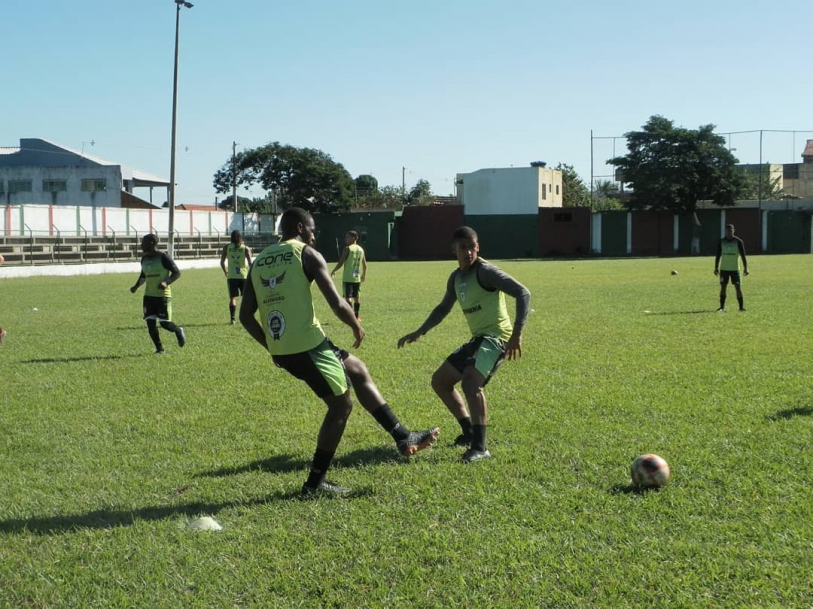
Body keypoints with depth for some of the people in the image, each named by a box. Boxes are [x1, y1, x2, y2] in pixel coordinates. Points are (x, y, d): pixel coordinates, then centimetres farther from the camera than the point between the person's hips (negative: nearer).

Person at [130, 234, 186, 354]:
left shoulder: (163, 257, -10)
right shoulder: (144, 259, 11)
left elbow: (177, 272, -10)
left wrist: (166, 282, -26)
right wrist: (136, 286, 9)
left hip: (163, 295, -6)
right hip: (149, 295, 6)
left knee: (165, 323, -8)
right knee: (150, 323, -1)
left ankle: (178, 331, 24)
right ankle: (159, 349, 10)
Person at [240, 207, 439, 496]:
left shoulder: (258, 261, 16)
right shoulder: (306, 254, -4)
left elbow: (245, 316, 15)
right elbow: (337, 304, -11)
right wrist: (357, 327, 8)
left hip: (280, 349, 8)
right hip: (306, 344, -8)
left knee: (357, 370, 22)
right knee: (340, 405, 9)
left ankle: (403, 437, 24)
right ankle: (315, 483, 11)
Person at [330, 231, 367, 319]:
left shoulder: (347, 249, -9)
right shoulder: (361, 249, 9)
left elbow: (341, 262, -12)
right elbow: (365, 265, 13)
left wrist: (333, 271, 1)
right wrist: (364, 275, 26)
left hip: (347, 278, -6)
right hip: (357, 278, 6)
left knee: (348, 297, -8)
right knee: (356, 297, 15)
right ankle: (356, 316, 23)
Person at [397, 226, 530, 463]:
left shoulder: (485, 271, -15)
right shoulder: (455, 278, 11)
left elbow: (523, 293, -23)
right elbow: (443, 308, 30)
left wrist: (517, 333, -30)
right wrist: (419, 332, 26)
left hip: (495, 337, -9)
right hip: (477, 339, 10)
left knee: (470, 381, -31)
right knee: (439, 380, 15)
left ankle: (480, 447, -28)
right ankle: (469, 431, 25)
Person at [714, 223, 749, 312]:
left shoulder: (738, 241, -1)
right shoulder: (721, 242, 5)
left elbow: (743, 255, -1)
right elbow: (718, 256, 10)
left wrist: (745, 268, -7)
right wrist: (716, 267, 4)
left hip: (735, 269, -2)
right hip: (724, 269, 2)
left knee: (738, 287, -7)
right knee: (723, 287, 0)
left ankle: (741, 307, -2)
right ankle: (722, 307, 5)